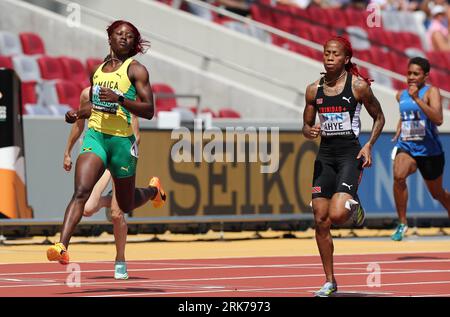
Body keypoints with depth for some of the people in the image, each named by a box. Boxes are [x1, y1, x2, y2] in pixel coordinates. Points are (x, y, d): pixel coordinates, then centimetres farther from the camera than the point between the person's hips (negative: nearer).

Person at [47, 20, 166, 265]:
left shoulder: (135, 69, -3)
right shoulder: (98, 70, 13)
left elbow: (149, 111, -11)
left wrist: (119, 99, -23)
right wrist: (77, 114, 8)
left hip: (122, 140, -3)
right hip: (94, 135, 3)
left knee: (126, 205, 14)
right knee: (81, 191, -20)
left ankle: (153, 189, 48)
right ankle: (62, 247, -30)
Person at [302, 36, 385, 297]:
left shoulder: (358, 85, -5)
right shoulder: (314, 90, 6)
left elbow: (379, 117, 6)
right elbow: (306, 125, 16)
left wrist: (369, 145, -7)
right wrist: (310, 132, -8)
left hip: (350, 153, -4)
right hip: (325, 155, 4)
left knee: (336, 215, -22)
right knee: (320, 220, 0)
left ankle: (354, 207, 18)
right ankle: (330, 281, 12)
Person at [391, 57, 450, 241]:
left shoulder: (431, 92, -10)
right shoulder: (401, 95, 7)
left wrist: (417, 98, -31)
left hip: (430, 151, -3)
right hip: (406, 147, 3)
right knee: (398, 176, -29)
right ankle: (402, 223, -17)